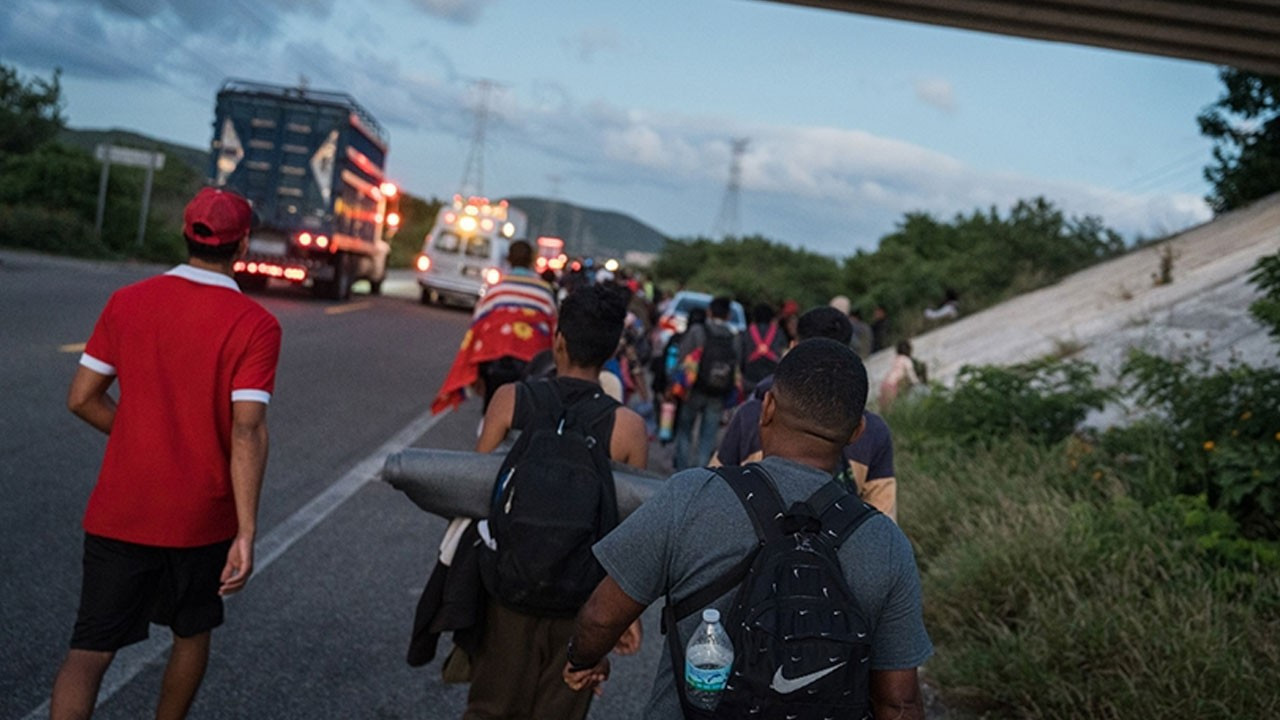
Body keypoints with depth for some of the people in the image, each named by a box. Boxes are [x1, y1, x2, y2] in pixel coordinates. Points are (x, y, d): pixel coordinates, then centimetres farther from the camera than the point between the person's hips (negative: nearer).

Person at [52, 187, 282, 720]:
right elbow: (247, 430, -20)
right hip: (202, 518, -2)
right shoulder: (254, 326, -13)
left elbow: (82, 399, 2)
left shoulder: (126, 302, -2)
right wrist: (247, 532, -20)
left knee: (89, 652, 5)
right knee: (192, 635, 22)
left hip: (119, 512, 2)